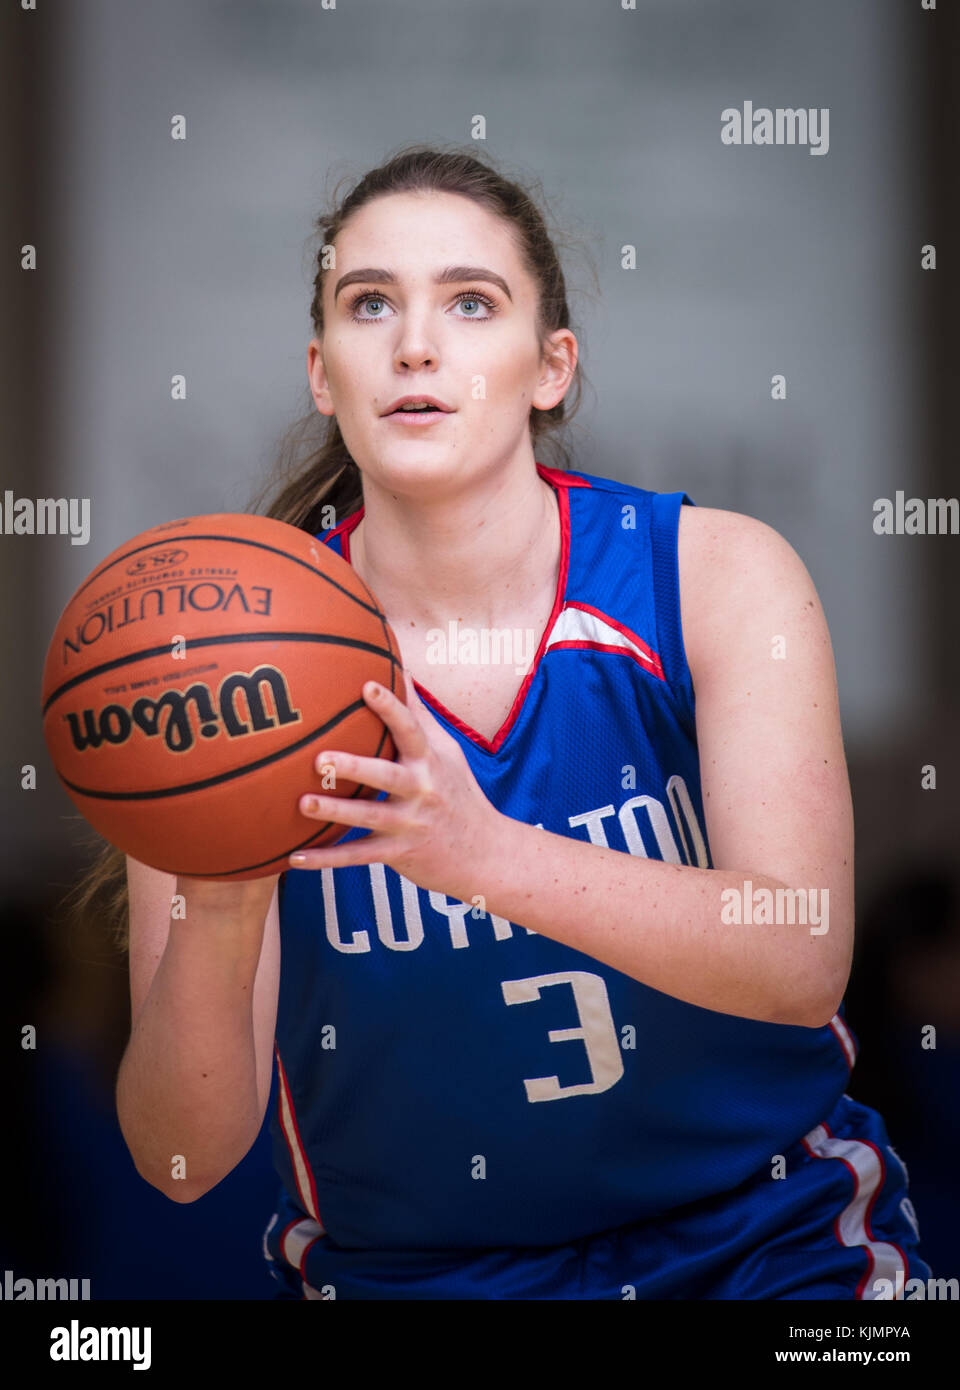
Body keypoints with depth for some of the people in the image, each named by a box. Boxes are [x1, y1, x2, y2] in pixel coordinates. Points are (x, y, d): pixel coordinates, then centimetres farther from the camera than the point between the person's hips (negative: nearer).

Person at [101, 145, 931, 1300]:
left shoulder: (721, 576, -6)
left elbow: (804, 962, -19)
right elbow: (181, 1157, -11)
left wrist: (484, 854, -33)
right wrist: (218, 918, -31)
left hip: (762, 1248, 0)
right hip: (394, 1272, 1)